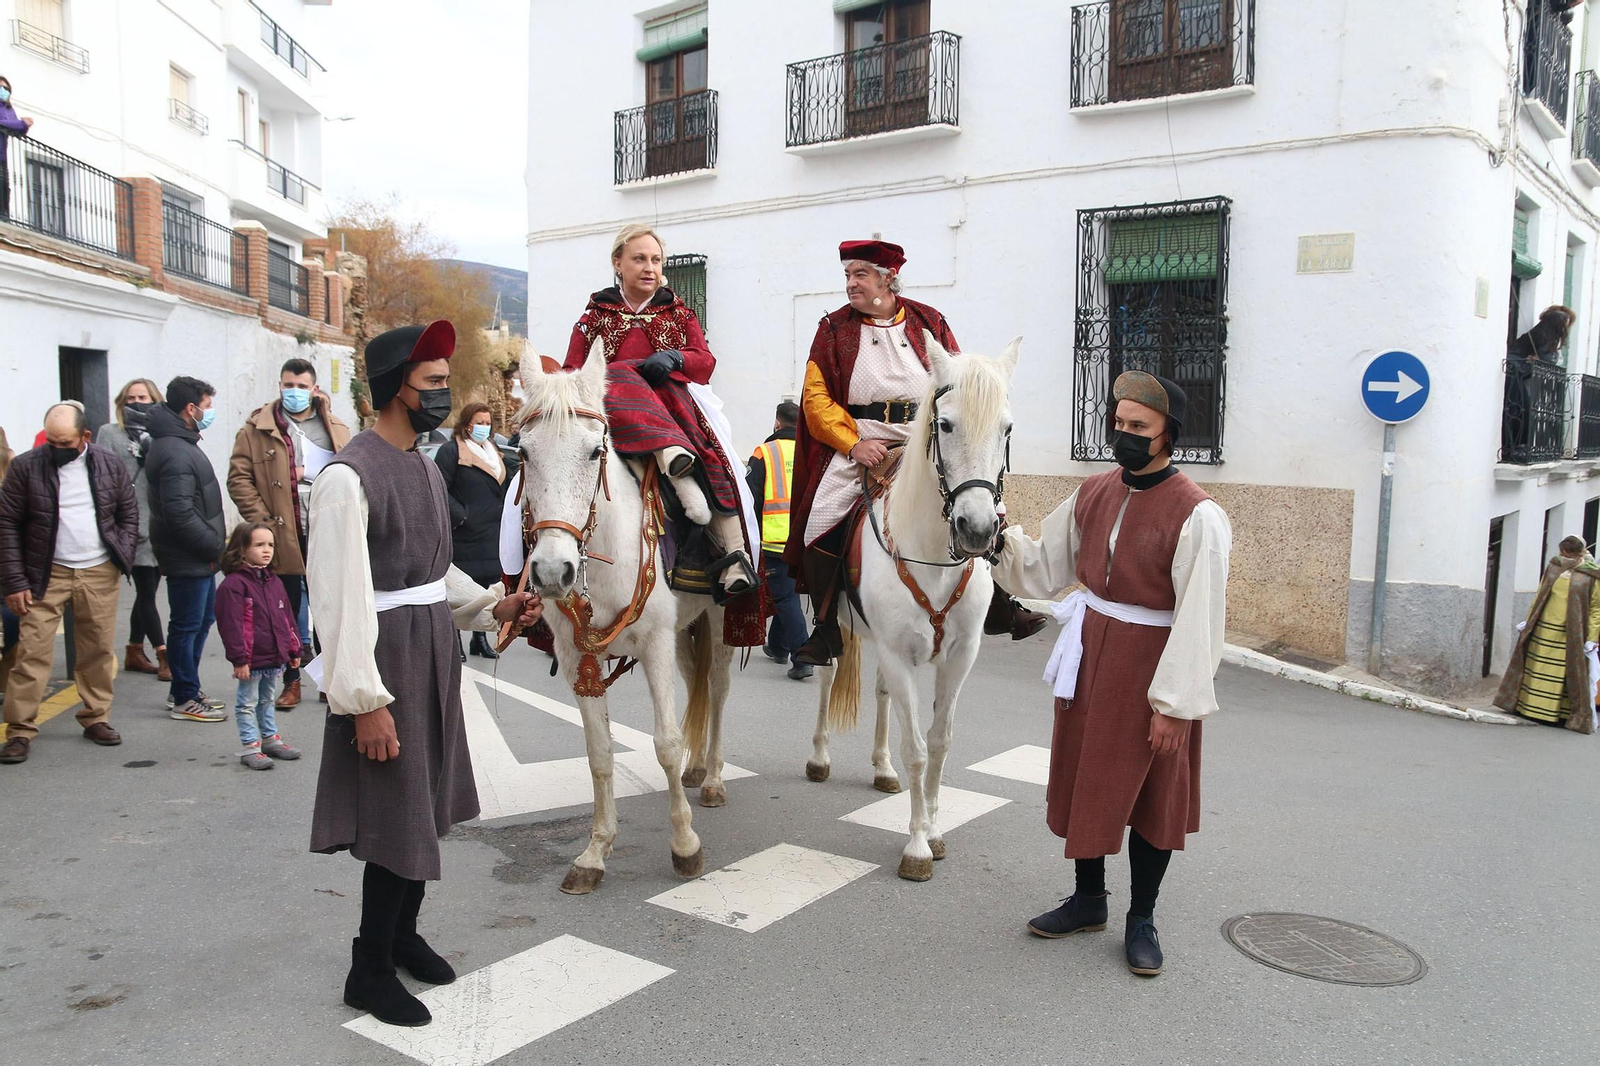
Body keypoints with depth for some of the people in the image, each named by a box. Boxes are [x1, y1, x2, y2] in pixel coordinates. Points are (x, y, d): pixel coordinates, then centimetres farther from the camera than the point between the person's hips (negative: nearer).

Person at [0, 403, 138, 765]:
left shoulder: (110, 465, 3)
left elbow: (129, 513, 11)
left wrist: (122, 557, -2)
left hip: (99, 573, 2)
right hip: (46, 575, -2)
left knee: (100, 651, 7)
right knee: (33, 652, -5)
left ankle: (96, 718, 20)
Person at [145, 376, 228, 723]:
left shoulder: (180, 443, 14)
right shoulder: (175, 453, -20)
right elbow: (180, 514, -26)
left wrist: (216, 542, 12)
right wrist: (216, 547, -18)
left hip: (200, 556, 11)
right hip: (188, 560, -11)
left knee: (203, 619, 19)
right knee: (187, 625, 0)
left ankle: (186, 690, 30)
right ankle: (184, 700, 11)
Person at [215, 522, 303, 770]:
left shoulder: (274, 582, 10)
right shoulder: (233, 584, -15)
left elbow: (287, 617, 16)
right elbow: (230, 624, -18)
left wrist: (294, 649, 15)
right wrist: (239, 659, -19)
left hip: (275, 657, 7)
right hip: (251, 660, -7)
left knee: (267, 700, 21)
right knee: (247, 703, 5)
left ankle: (270, 739, 32)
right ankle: (249, 747, 11)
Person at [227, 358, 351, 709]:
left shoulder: (336, 429, 8)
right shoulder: (257, 429, 2)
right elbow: (239, 478, -2)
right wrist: (261, 520, -10)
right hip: (282, 536, -1)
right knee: (286, 612, 8)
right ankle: (291, 682, 19)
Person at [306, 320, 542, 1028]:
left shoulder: (425, 468, 10)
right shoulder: (349, 476, -17)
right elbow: (340, 597, -21)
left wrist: (494, 606, 5)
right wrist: (366, 700, -22)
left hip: (435, 650, 9)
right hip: (390, 656, -8)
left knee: (428, 803, 18)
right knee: (395, 817, 0)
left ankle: (403, 932, 37)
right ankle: (369, 971, 18)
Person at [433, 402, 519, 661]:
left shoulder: (493, 451, 17)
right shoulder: (451, 450, -8)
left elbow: (505, 484, 27)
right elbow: (440, 489, -15)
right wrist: (459, 515, -18)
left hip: (491, 533, 7)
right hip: (463, 533, -7)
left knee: (485, 584, 13)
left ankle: (480, 638, 24)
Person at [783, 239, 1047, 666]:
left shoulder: (929, 323, 6)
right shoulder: (834, 329, 4)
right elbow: (816, 397, -2)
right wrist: (855, 443, -14)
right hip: (856, 449, -1)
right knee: (821, 529, -13)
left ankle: (998, 608, 10)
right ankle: (826, 631, 2)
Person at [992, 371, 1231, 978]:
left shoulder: (1196, 515, -17)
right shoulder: (1093, 494, 3)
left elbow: (1199, 618, -18)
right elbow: (1047, 569, 8)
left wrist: (1175, 702, -18)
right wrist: (1003, 538, -10)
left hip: (1149, 664, -6)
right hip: (1089, 653, 6)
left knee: (1150, 791, 9)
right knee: (1085, 778, 16)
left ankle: (1141, 918, 28)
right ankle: (1088, 899, 35)